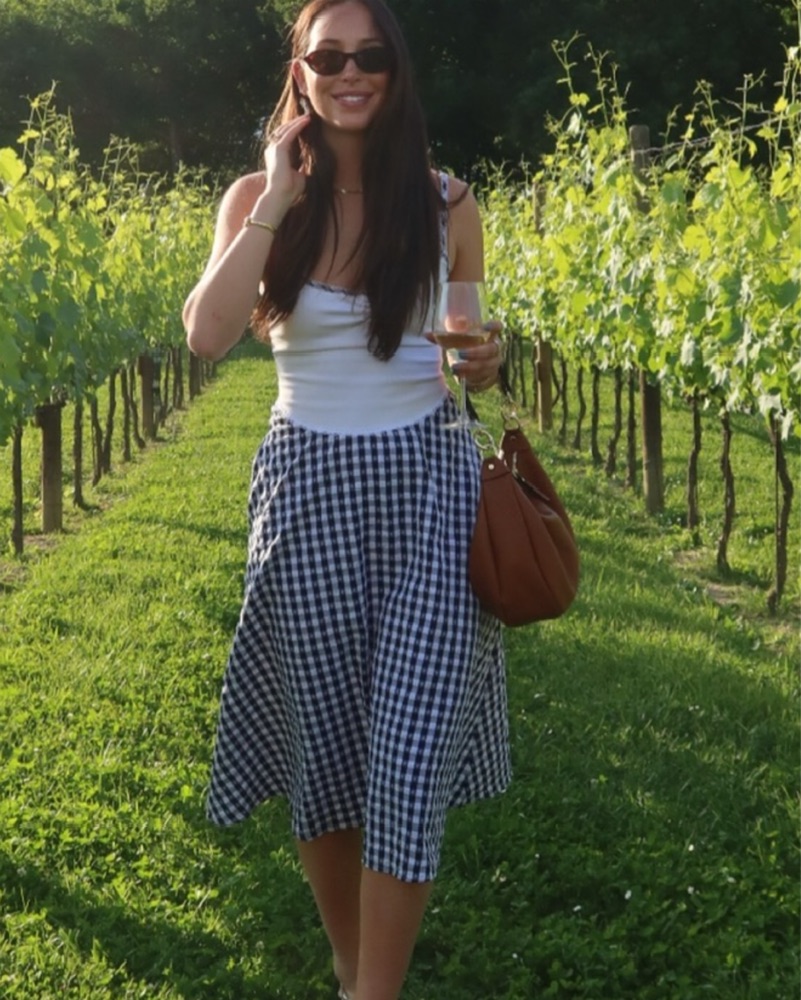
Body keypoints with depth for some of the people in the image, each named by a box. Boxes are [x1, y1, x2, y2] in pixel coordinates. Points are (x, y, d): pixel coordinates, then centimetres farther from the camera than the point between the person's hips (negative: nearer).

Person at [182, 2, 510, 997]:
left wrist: (487, 361, -10)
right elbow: (208, 334, -16)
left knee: (411, 750, -8)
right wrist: (277, 202, -15)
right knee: (321, 743, 8)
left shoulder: (447, 204, 1)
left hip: (428, 481, 0)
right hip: (308, 485, 0)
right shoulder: (257, 196, 0)